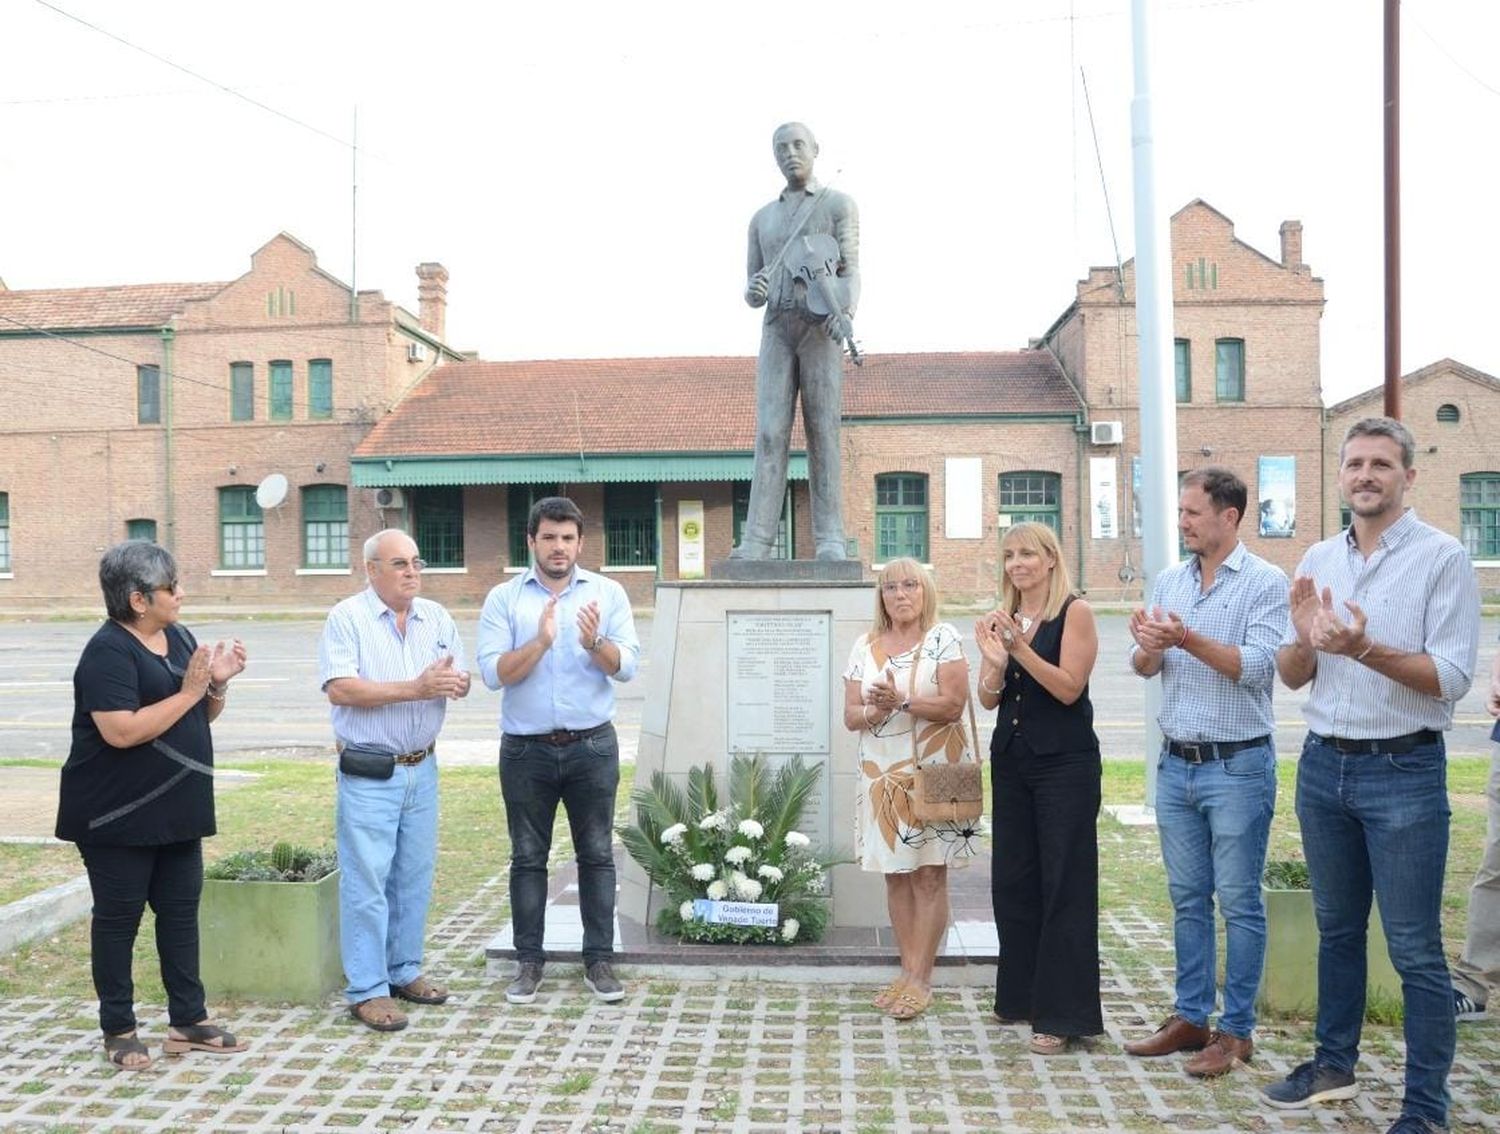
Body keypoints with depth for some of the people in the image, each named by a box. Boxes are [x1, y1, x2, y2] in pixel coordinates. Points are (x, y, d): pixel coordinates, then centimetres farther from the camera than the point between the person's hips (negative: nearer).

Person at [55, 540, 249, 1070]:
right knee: (118, 917, 5)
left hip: (176, 810, 8)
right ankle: (118, 1030, 17)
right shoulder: (109, 651, -16)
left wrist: (218, 683, -4)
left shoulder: (179, 637, 8)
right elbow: (122, 731, -26)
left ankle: (188, 1020, 22)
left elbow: (204, 716, 16)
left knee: (181, 911, 12)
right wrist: (188, 692, -20)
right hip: (119, 817, -7)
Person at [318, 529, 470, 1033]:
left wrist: (453, 681, -17)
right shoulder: (347, 618, -7)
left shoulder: (436, 617, 9)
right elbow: (340, 689, -18)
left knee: (415, 877, 13)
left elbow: (462, 682, 9)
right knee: (366, 883, -2)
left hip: (422, 768, 6)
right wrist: (415, 688, -22)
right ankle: (366, 991, 6)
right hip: (368, 774, -5)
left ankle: (404, 971, 26)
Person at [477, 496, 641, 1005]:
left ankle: (599, 959, 18)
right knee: (528, 858, 9)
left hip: (592, 747, 0)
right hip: (526, 750, 0)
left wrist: (595, 643, -27)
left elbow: (627, 666, -8)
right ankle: (529, 961, 21)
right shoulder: (504, 598, 0)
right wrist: (541, 642, -25)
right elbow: (494, 673, -11)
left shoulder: (608, 593, 2)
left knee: (597, 855, 7)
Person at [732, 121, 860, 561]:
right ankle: (756, 542, -15)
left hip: (821, 326, -3)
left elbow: (850, 270, -2)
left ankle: (829, 539, -8)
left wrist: (845, 313, -24)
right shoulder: (762, 218, 24)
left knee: (822, 431, -7)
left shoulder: (838, 205, 11)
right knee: (770, 432, -8)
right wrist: (753, 292, -6)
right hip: (777, 327, 3)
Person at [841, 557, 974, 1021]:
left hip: (932, 772, -4)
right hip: (882, 773, 4)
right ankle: (907, 973, 18)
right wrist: (876, 710, -15)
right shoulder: (865, 647, 9)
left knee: (928, 875, -1)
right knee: (895, 875, 8)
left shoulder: (943, 638, -3)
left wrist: (901, 701, -23)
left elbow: (953, 705, -12)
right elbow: (850, 716, 6)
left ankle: (920, 978, 6)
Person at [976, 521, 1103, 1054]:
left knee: (1063, 885, -1)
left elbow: (1068, 687, -14)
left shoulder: (1075, 612, -6)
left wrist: (1020, 647, -22)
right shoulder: (1001, 618, 10)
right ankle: (1021, 996, 25)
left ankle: (1062, 1014, 5)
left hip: (1065, 763, -6)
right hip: (1011, 760, 6)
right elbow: (988, 699, 6)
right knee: (1012, 881, 12)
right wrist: (995, 659, -13)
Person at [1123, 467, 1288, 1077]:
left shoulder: (1265, 582, -7)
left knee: (1238, 901, 2)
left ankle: (1236, 1030, 13)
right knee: (1187, 899, 13)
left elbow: (1257, 666, -18)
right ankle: (1190, 1018, 24)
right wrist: (1149, 646, -15)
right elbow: (1143, 668, 7)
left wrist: (1188, 640, -27)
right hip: (1176, 763, 6)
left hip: (1237, 766, -6)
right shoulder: (1168, 581, 10)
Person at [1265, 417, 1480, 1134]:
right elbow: (1291, 677, 9)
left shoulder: (1442, 558, -8)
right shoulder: (1318, 561, 8)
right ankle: (1334, 1064, 33)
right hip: (1323, 764, 6)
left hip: (1404, 771, -5)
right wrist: (1304, 639, -12)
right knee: (1337, 929, 18)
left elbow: (1452, 678, -15)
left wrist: (1365, 649, -28)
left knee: (1414, 948, 0)